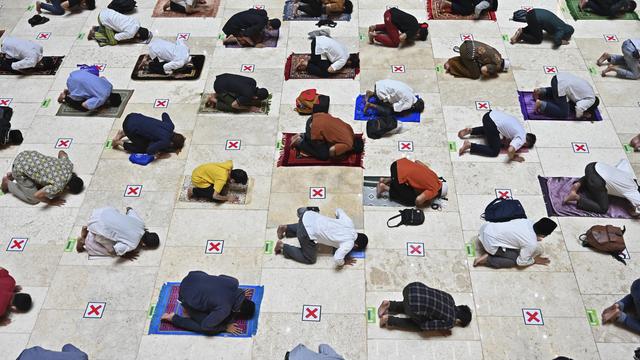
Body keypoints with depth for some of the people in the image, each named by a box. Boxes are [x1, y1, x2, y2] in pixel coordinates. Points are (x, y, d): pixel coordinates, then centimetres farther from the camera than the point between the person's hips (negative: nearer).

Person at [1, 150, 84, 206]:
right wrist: (50, 202, -9)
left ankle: (13, 175, 30)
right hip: (20, 169, -7)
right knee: (34, 200, 5)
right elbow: (37, 195, -26)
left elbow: (61, 152, 11)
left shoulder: (69, 165, -8)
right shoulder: (58, 185, -27)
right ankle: (8, 183, 20)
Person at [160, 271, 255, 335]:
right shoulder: (224, 309, -26)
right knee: (210, 330, -3)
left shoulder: (234, 282, -11)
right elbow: (205, 325, -19)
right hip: (188, 297, -7)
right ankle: (172, 317, 5)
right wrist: (225, 327, -6)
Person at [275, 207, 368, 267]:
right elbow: (337, 259, -19)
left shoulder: (349, 222, 10)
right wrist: (343, 263, 2)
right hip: (307, 233, -8)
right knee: (310, 259, 14)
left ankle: (285, 228, 36)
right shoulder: (349, 243, -8)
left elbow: (338, 210, 28)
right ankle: (283, 246, 13)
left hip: (309, 215, 8)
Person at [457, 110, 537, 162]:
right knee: (494, 152, 3)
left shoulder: (522, 130, 22)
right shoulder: (521, 139, -4)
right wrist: (512, 157, 0)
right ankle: (470, 145, -5)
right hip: (493, 124, -9)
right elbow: (510, 150, -19)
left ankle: (470, 130, 26)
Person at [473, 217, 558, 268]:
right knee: (515, 259, 2)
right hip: (490, 243, -8)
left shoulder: (528, 221, 4)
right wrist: (535, 260, 12)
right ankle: (487, 259, -6)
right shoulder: (532, 244, -15)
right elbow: (521, 262, -5)